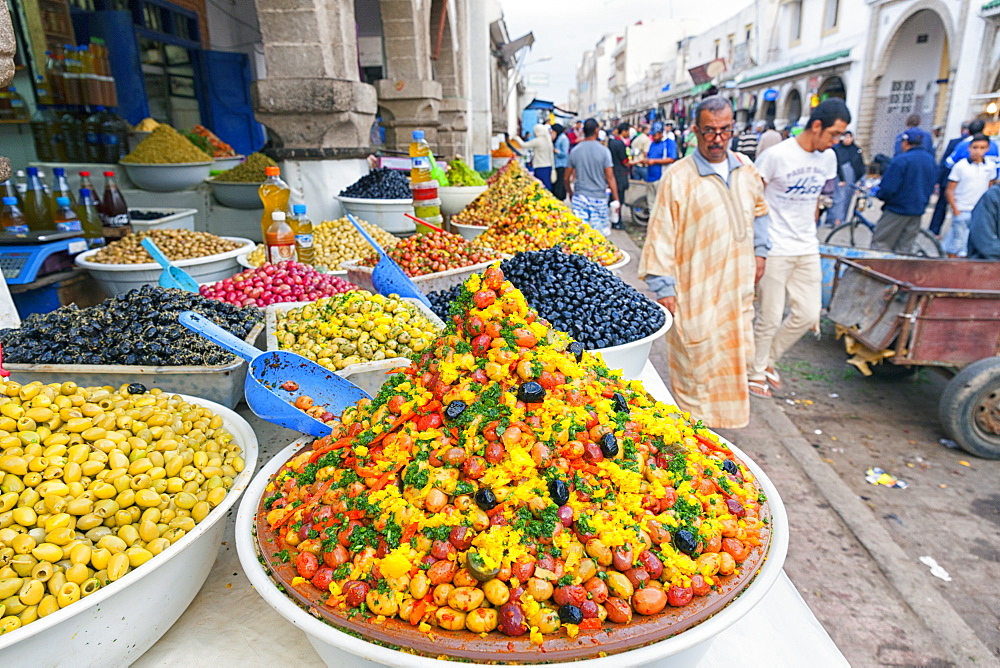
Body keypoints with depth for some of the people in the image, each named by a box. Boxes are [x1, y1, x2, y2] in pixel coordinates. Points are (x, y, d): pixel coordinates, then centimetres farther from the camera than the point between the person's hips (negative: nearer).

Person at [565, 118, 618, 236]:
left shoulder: (574, 150, 2)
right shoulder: (603, 150, -5)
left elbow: (567, 178, 7)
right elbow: (610, 178, -7)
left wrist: (570, 194, 23)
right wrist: (616, 199, 0)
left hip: (579, 197, 2)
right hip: (599, 197, -2)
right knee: (600, 233, 7)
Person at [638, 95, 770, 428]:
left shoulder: (745, 168, 6)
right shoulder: (678, 177, -14)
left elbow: (759, 210, 24)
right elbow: (661, 236, -14)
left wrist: (759, 252, 18)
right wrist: (663, 288, -16)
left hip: (738, 286, 7)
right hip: (696, 291, -6)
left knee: (734, 355, 17)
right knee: (696, 362, 1)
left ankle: (725, 415, 37)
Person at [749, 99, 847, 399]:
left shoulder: (828, 158, 8)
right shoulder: (778, 155, -12)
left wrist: (809, 233, 18)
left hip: (807, 251, 7)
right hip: (775, 251, -7)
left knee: (808, 315, 7)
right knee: (770, 318, 1)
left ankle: (768, 360, 28)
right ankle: (755, 372, 21)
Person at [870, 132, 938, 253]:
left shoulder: (901, 160, -16)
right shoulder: (930, 160, 9)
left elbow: (889, 188, -19)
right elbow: (931, 187, 16)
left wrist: (880, 194, 1)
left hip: (898, 208, -7)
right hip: (918, 210, 8)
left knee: (879, 243, -1)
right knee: (904, 247, 10)